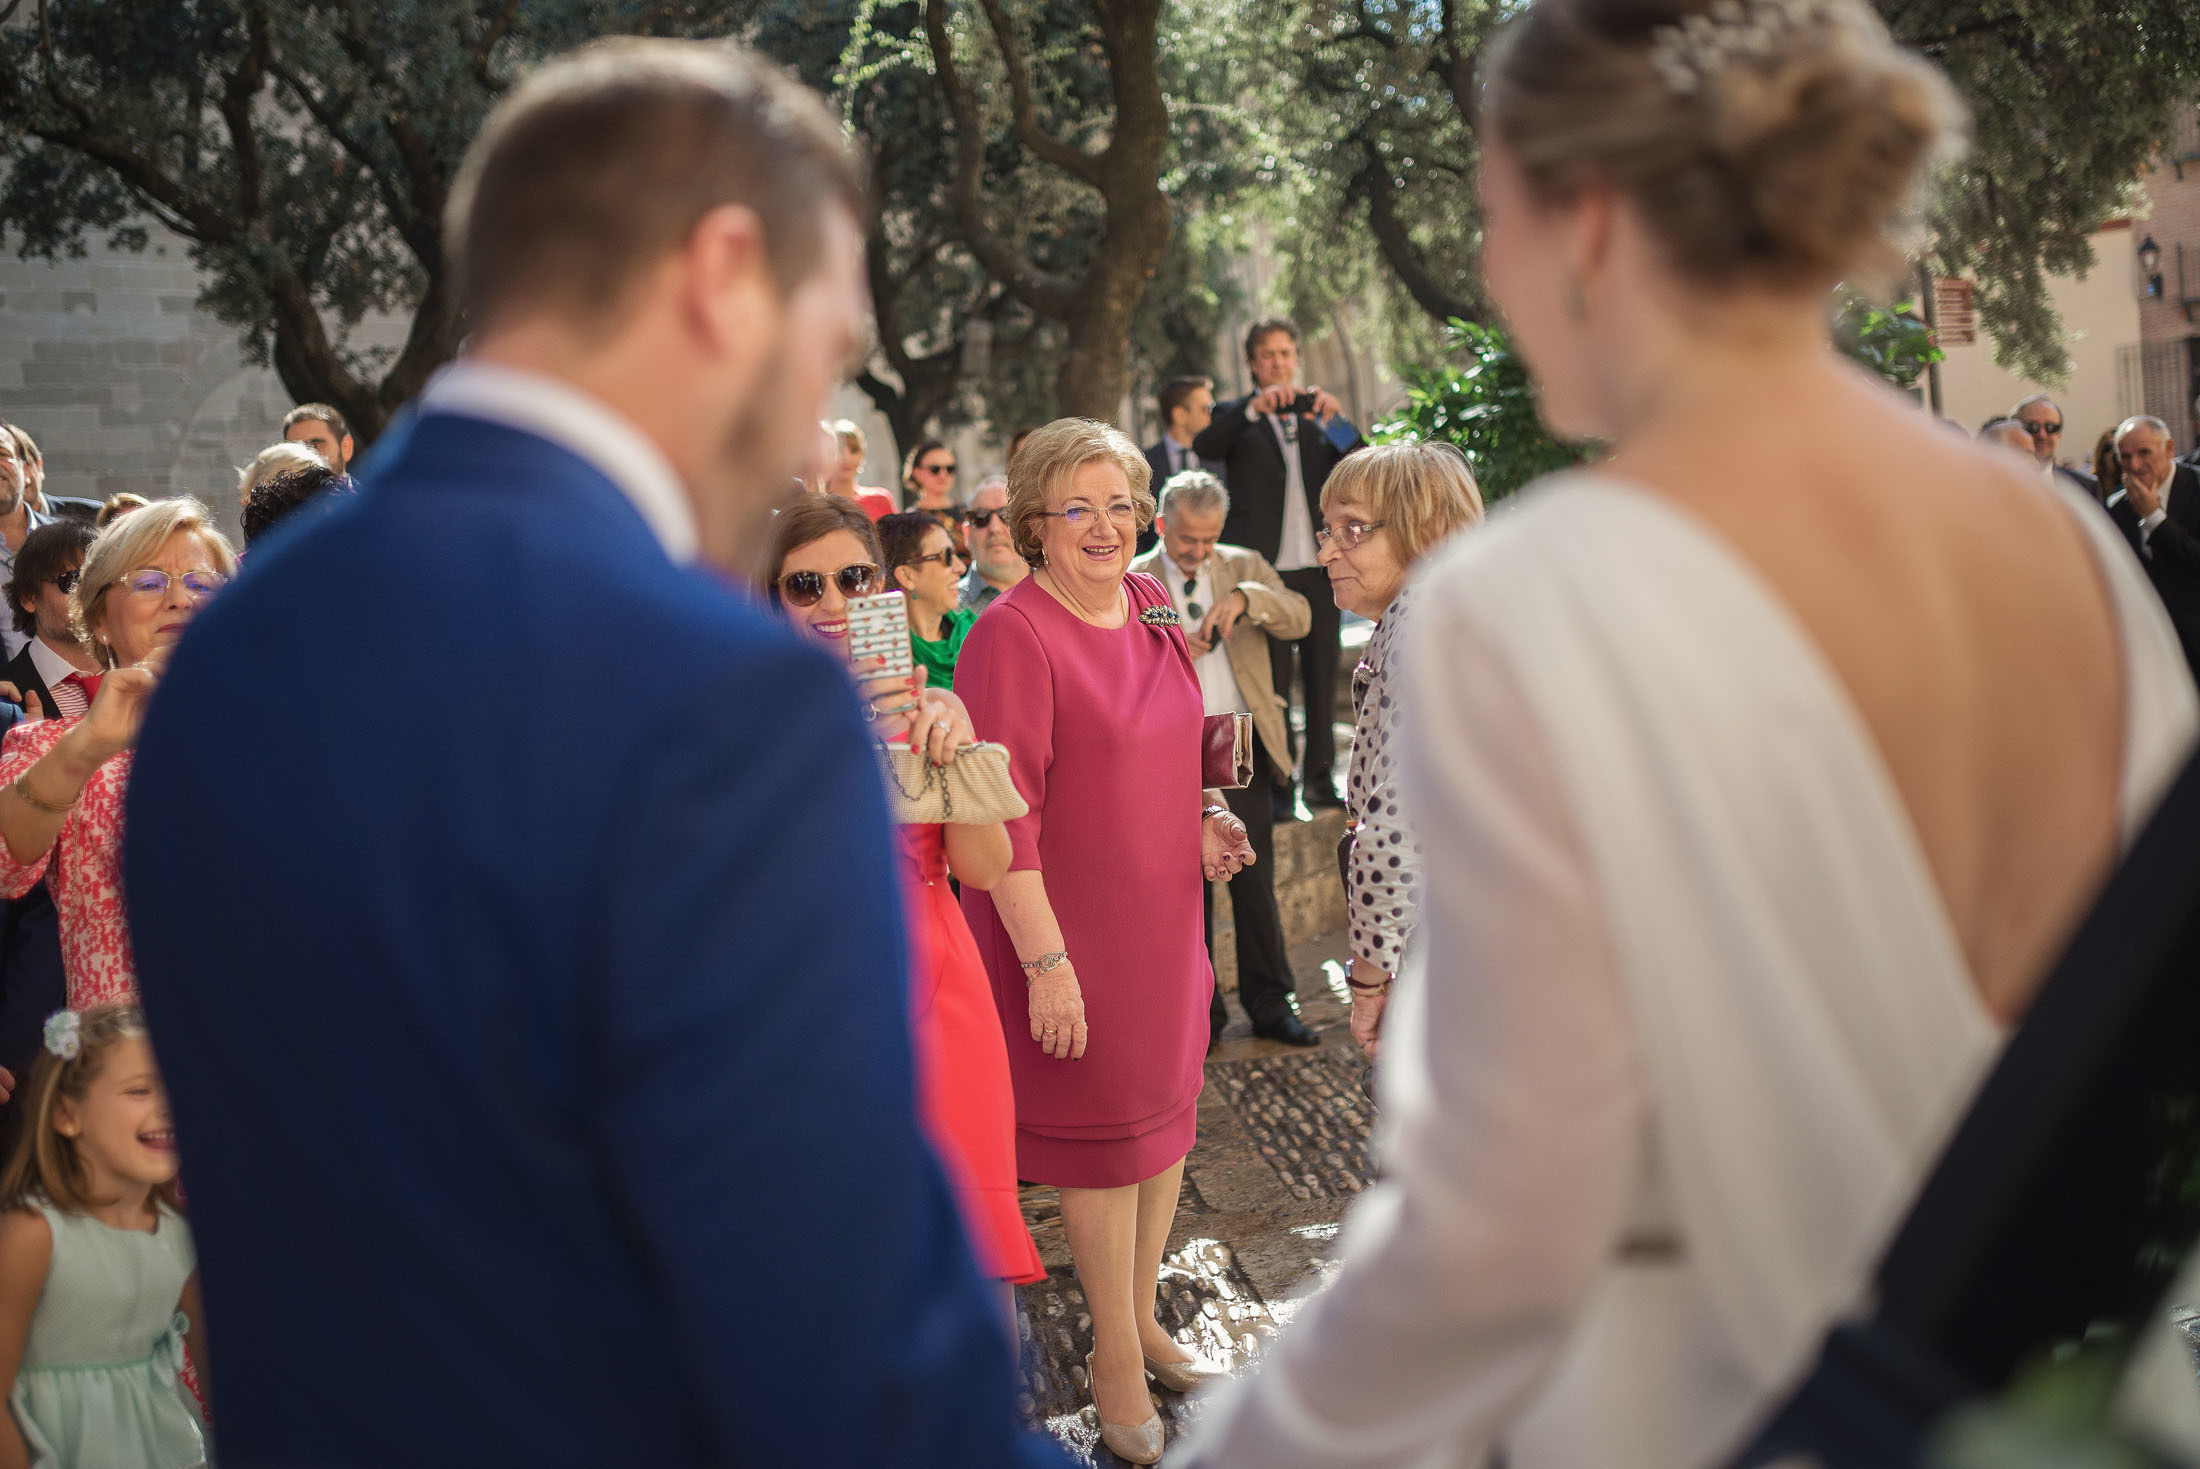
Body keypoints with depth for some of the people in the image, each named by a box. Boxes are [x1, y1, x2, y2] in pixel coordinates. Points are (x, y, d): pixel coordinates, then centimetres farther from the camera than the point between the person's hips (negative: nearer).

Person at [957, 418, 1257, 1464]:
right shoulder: (1013, 635, -19)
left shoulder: (1147, 604, 4)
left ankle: (1142, 1316, 37)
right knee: (1104, 1133, 6)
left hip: (1160, 913, 7)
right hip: (1068, 928, -7)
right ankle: (1115, 1352, 24)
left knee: (1162, 1112, 17)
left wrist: (1200, 819, 3)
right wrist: (1045, 961, -22)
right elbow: (1003, 816, -21)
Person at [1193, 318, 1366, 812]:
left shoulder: (1316, 414, 15)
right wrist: (1254, 407, -30)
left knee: (1322, 677, 8)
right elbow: (1204, 446, -16)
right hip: (1264, 568, -4)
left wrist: (1336, 420, -14)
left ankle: (1320, 776, 17)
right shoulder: (1238, 416, 5)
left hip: (1317, 567, 4)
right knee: (1271, 683, -3)